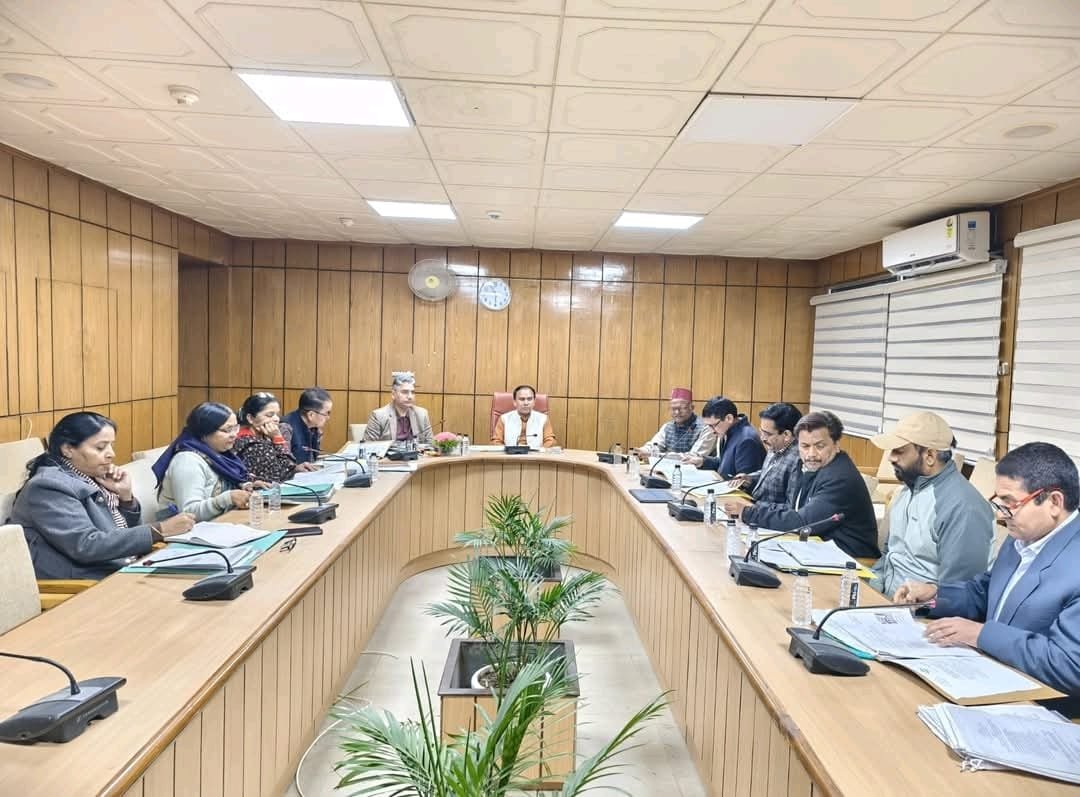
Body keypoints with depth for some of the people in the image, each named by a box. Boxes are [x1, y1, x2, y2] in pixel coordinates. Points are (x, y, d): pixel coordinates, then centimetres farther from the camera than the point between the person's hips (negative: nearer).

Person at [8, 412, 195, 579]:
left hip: (116, 575, 8)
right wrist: (160, 530, -28)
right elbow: (87, 546, -25)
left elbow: (125, 534, 14)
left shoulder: (89, 481, 11)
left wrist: (125, 495, -3)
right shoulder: (50, 487, -13)